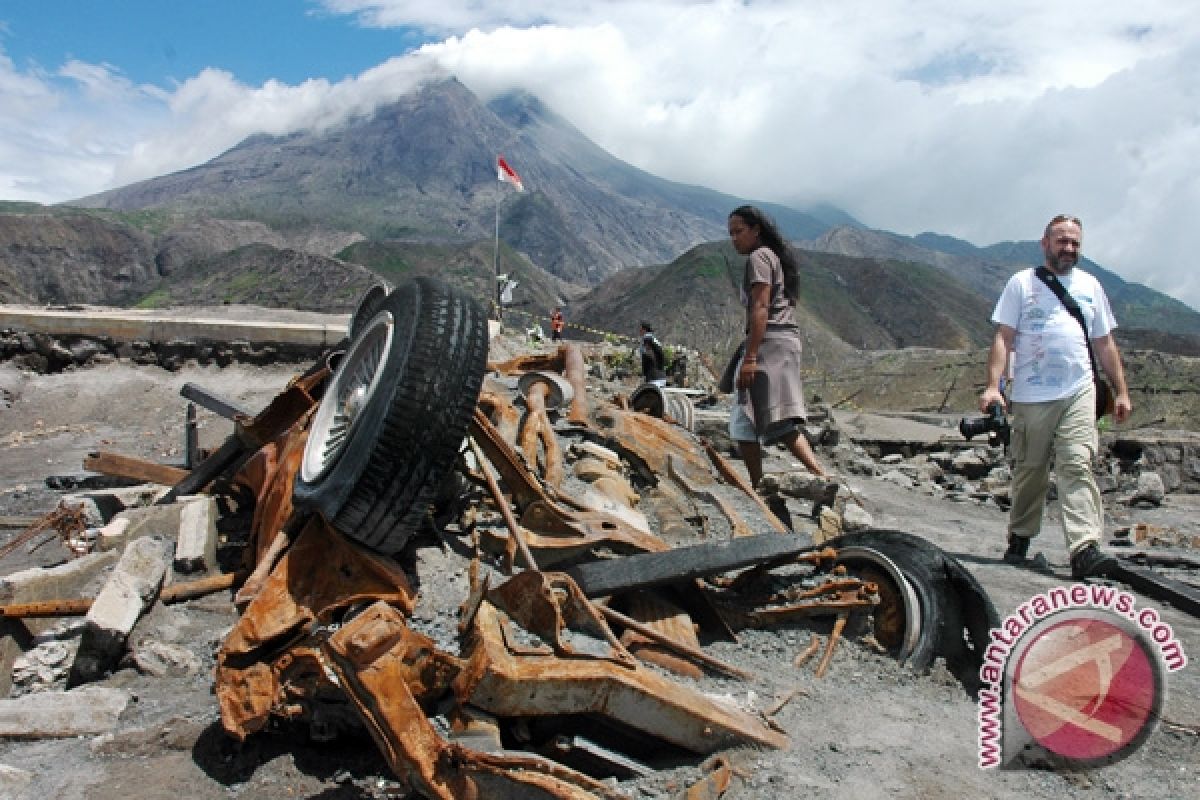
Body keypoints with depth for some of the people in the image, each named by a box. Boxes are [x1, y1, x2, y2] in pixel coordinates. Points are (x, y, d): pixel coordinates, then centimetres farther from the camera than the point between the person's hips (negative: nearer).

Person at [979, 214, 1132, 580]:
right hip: (1030, 396, -2)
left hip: (1079, 392, 2)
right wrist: (993, 385, -13)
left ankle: (1084, 550, -19)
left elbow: (1104, 343, 21)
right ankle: (1020, 539, 22)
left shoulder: (1089, 285, 16)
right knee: (1029, 471, 5)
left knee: (1077, 466, -12)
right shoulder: (1022, 283, 5)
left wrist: (1121, 392, 16)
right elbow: (1003, 338, -1)